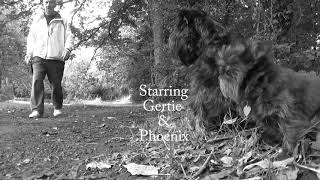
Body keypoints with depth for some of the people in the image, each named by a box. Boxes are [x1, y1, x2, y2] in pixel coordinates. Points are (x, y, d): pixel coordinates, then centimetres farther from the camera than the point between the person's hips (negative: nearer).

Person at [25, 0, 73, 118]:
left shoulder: (62, 22, 14)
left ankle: (58, 108, 20)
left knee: (56, 85, -1)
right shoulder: (36, 21, 18)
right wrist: (29, 53, 5)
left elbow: (68, 37, 6)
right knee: (37, 82, -14)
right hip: (38, 57, 1)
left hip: (56, 58, -1)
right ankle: (37, 110, -14)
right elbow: (31, 38, 18)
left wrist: (67, 49, -13)